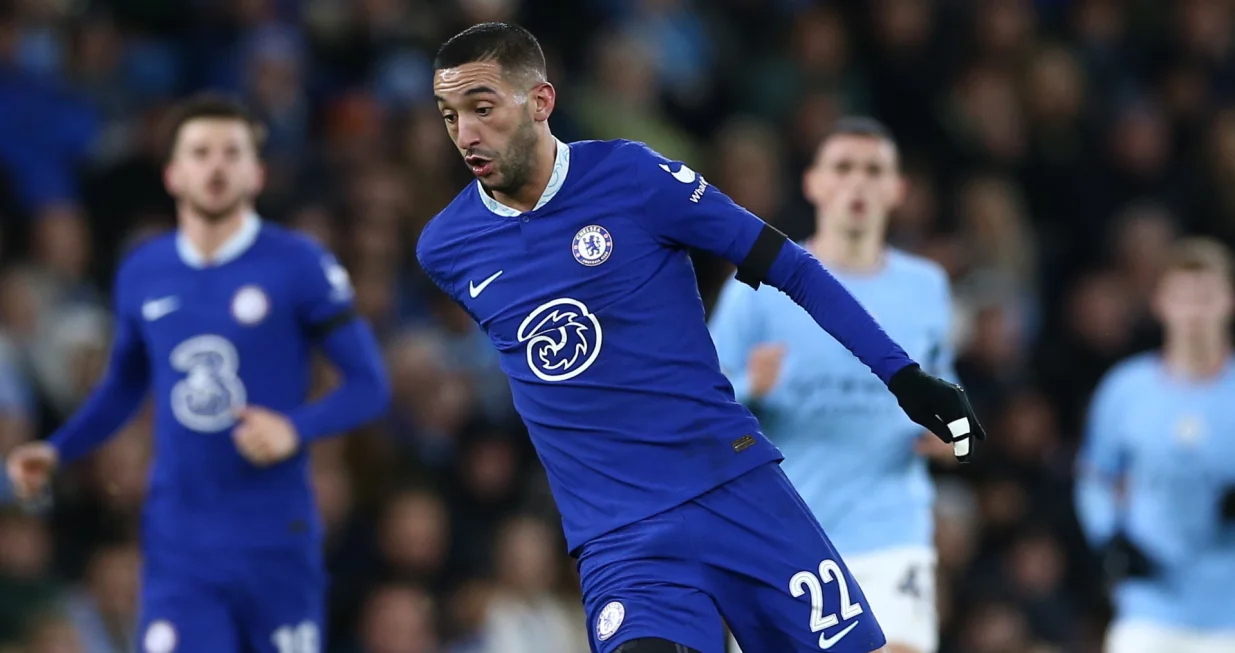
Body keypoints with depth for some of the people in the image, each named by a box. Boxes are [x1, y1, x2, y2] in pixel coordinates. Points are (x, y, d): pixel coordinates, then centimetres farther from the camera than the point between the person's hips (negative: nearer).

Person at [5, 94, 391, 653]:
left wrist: (295, 429, -21)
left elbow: (369, 387, -3)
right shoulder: (141, 275, 7)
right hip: (178, 553, 2)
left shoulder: (299, 266, -4)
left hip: (276, 543, -2)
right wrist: (55, 452, 9)